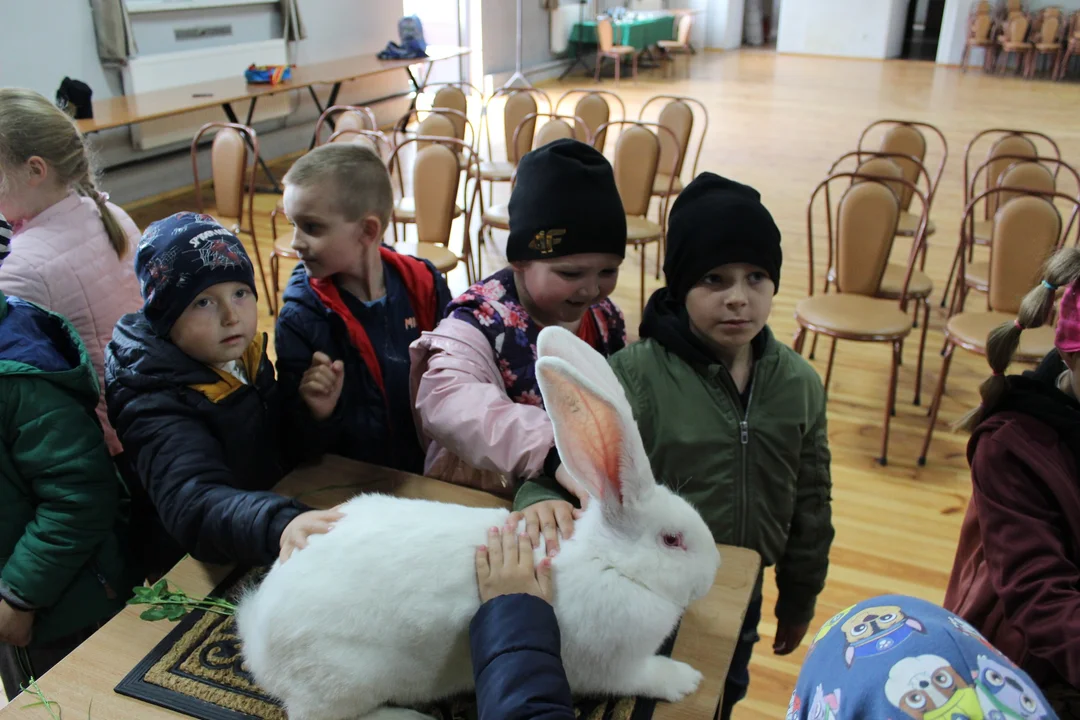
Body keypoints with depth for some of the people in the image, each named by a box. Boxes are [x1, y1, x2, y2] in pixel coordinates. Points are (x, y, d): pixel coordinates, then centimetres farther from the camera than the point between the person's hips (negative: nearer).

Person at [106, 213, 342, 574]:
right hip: (207, 573, -8)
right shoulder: (158, 405, -19)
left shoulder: (248, 357, 0)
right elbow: (193, 505, -36)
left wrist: (316, 415, -8)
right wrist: (278, 526, -54)